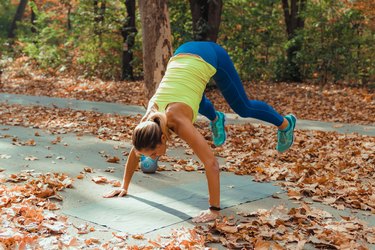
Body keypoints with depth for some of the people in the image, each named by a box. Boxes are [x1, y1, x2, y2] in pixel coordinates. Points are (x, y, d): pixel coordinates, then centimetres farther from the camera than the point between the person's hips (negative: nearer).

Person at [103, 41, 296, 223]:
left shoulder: (179, 123, -34)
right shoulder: (148, 120, -19)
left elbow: (211, 164, -36)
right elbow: (134, 151, 1)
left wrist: (214, 209, -36)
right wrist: (124, 186, 7)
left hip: (210, 56, -4)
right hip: (182, 55, 4)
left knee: (242, 107, 15)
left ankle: (285, 124, 40)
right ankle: (216, 118, 63)